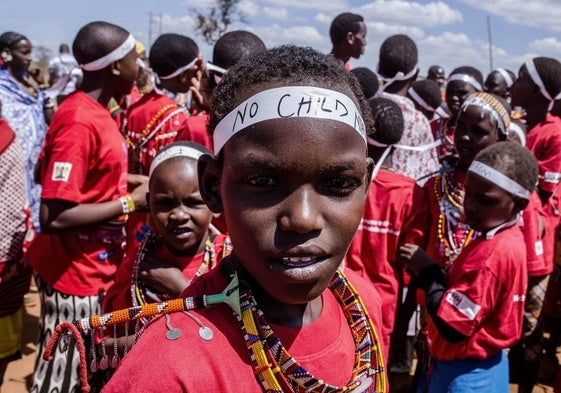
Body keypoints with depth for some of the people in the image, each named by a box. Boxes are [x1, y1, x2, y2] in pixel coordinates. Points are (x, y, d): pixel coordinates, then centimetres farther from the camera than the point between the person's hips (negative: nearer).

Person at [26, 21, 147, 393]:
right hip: (74, 271, -8)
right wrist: (131, 202, -19)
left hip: (95, 265, 9)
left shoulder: (92, 110, 5)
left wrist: (126, 180, 6)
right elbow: (54, 216, -27)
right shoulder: (80, 122, -23)